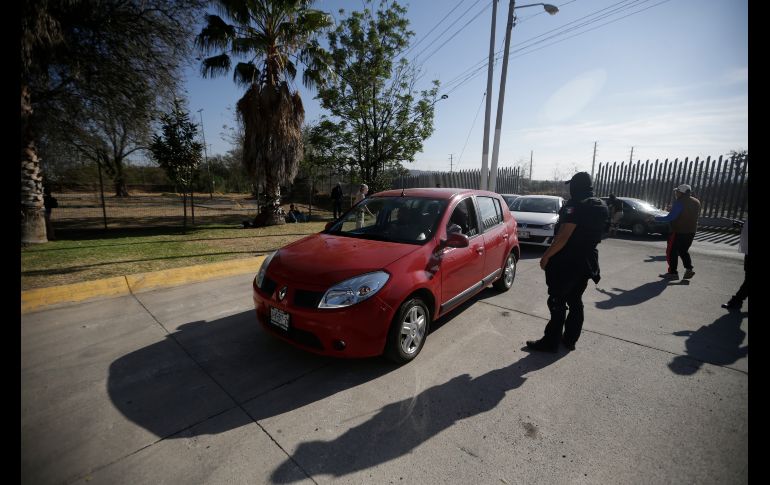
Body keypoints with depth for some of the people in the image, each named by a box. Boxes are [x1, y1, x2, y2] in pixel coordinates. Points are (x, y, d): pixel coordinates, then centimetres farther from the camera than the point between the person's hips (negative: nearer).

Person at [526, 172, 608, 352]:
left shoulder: (576, 206, -19)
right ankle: (570, 339, 27)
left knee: (557, 303, -1)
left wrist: (546, 256, -20)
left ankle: (550, 342, 8)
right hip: (586, 262, 9)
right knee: (575, 302, 17)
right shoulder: (602, 207, 9)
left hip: (566, 263, -8)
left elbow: (563, 236, -26)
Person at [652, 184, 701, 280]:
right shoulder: (696, 202, 11)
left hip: (678, 231, -8)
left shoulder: (680, 202, -17)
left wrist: (656, 218, -12)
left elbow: (670, 217, -21)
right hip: (691, 231, 8)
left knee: (672, 251, 1)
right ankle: (689, 269, 11)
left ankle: (672, 272, 3)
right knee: (684, 251, 21)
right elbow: (694, 216, 20)